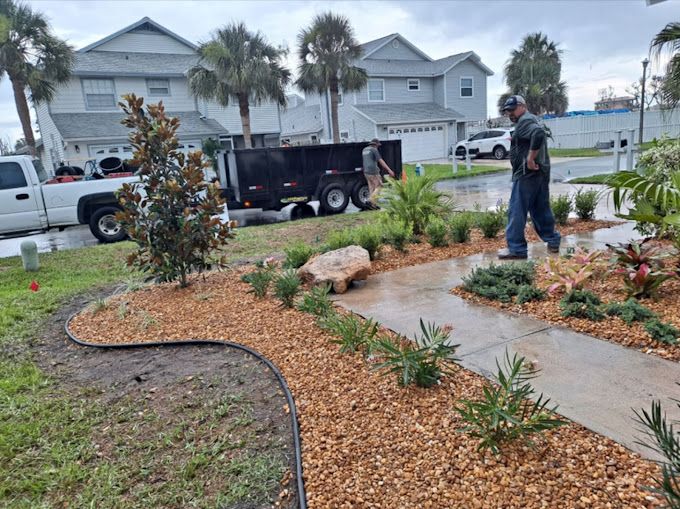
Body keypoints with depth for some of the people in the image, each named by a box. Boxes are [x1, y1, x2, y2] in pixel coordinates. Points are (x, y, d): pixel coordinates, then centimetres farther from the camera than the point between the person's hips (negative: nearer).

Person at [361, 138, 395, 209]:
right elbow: (381, 161, -17)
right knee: (378, 187, 1)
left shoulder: (364, 150, 16)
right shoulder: (374, 150, -9)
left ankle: (373, 204, 12)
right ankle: (371, 201, -13)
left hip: (366, 172, 8)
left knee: (372, 188, 13)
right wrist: (389, 170, -21)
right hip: (373, 172, -8)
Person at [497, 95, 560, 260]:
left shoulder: (525, 121, -11)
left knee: (517, 211, -7)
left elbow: (539, 134, -29)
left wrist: (530, 158, -26)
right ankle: (552, 241, 23)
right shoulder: (528, 121, 21)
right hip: (541, 172, 10)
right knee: (541, 209, 16)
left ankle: (516, 249, -4)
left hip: (527, 173, -10)